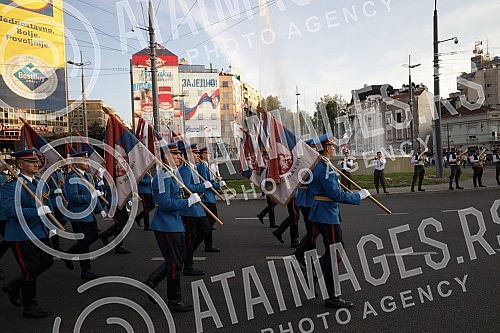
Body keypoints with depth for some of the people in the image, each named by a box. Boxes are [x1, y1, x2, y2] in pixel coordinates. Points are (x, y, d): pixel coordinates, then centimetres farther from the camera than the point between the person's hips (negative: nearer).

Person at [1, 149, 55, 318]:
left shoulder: (41, 182, 11)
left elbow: (48, 205, 18)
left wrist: (52, 226, 10)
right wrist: (37, 212, -30)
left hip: (41, 233, 8)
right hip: (22, 236, -8)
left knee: (46, 262, 14)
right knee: (30, 270, 1)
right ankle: (30, 307, 19)